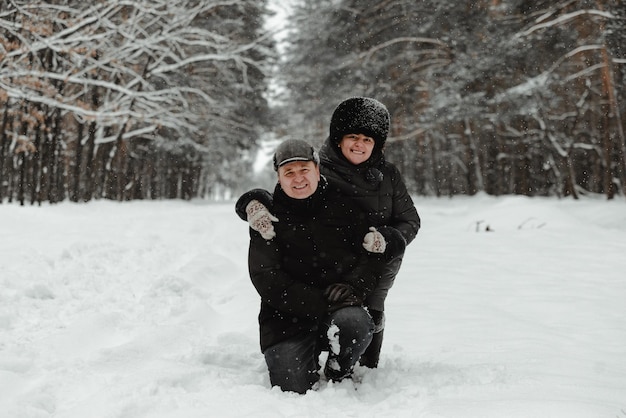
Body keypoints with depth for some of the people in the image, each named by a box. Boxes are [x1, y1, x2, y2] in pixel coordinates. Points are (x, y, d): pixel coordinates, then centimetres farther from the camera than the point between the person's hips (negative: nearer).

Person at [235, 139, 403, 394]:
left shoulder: (342, 206, 6)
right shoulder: (268, 216, 1)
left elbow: (373, 255, 8)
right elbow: (266, 280, -8)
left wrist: (354, 287, -13)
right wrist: (319, 304, -18)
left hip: (340, 307, 1)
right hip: (287, 318, -1)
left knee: (354, 324, -34)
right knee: (294, 391, -16)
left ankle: (338, 376, 0)